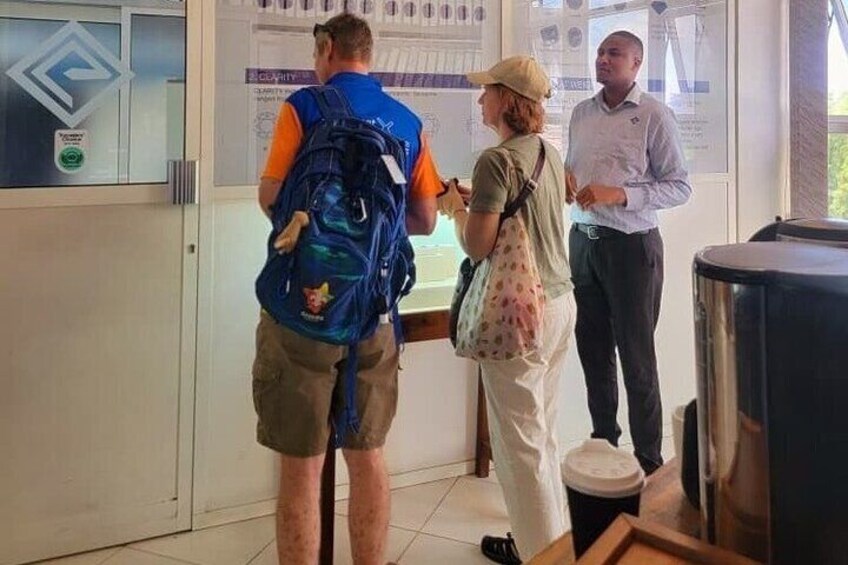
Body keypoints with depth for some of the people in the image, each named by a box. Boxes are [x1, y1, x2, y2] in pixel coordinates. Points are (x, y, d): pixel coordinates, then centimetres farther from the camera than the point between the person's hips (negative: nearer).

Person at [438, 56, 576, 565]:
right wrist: (478, 198, 15)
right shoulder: (550, 153, 9)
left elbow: (478, 246, -19)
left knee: (519, 435, 4)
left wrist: (456, 208, -1)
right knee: (543, 429, 19)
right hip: (561, 302, 9)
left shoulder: (497, 160, -17)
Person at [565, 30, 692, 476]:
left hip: (631, 244, -6)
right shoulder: (581, 113, 10)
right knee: (592, 349, 14)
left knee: (636, 356, 1)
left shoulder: (654, 116, -8)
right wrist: (565, 180, -2)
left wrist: (620, 195, -20)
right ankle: (602, 440, 30)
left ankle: (648, 459, 13)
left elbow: (680, 187, -9)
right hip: (583, 240, 6)